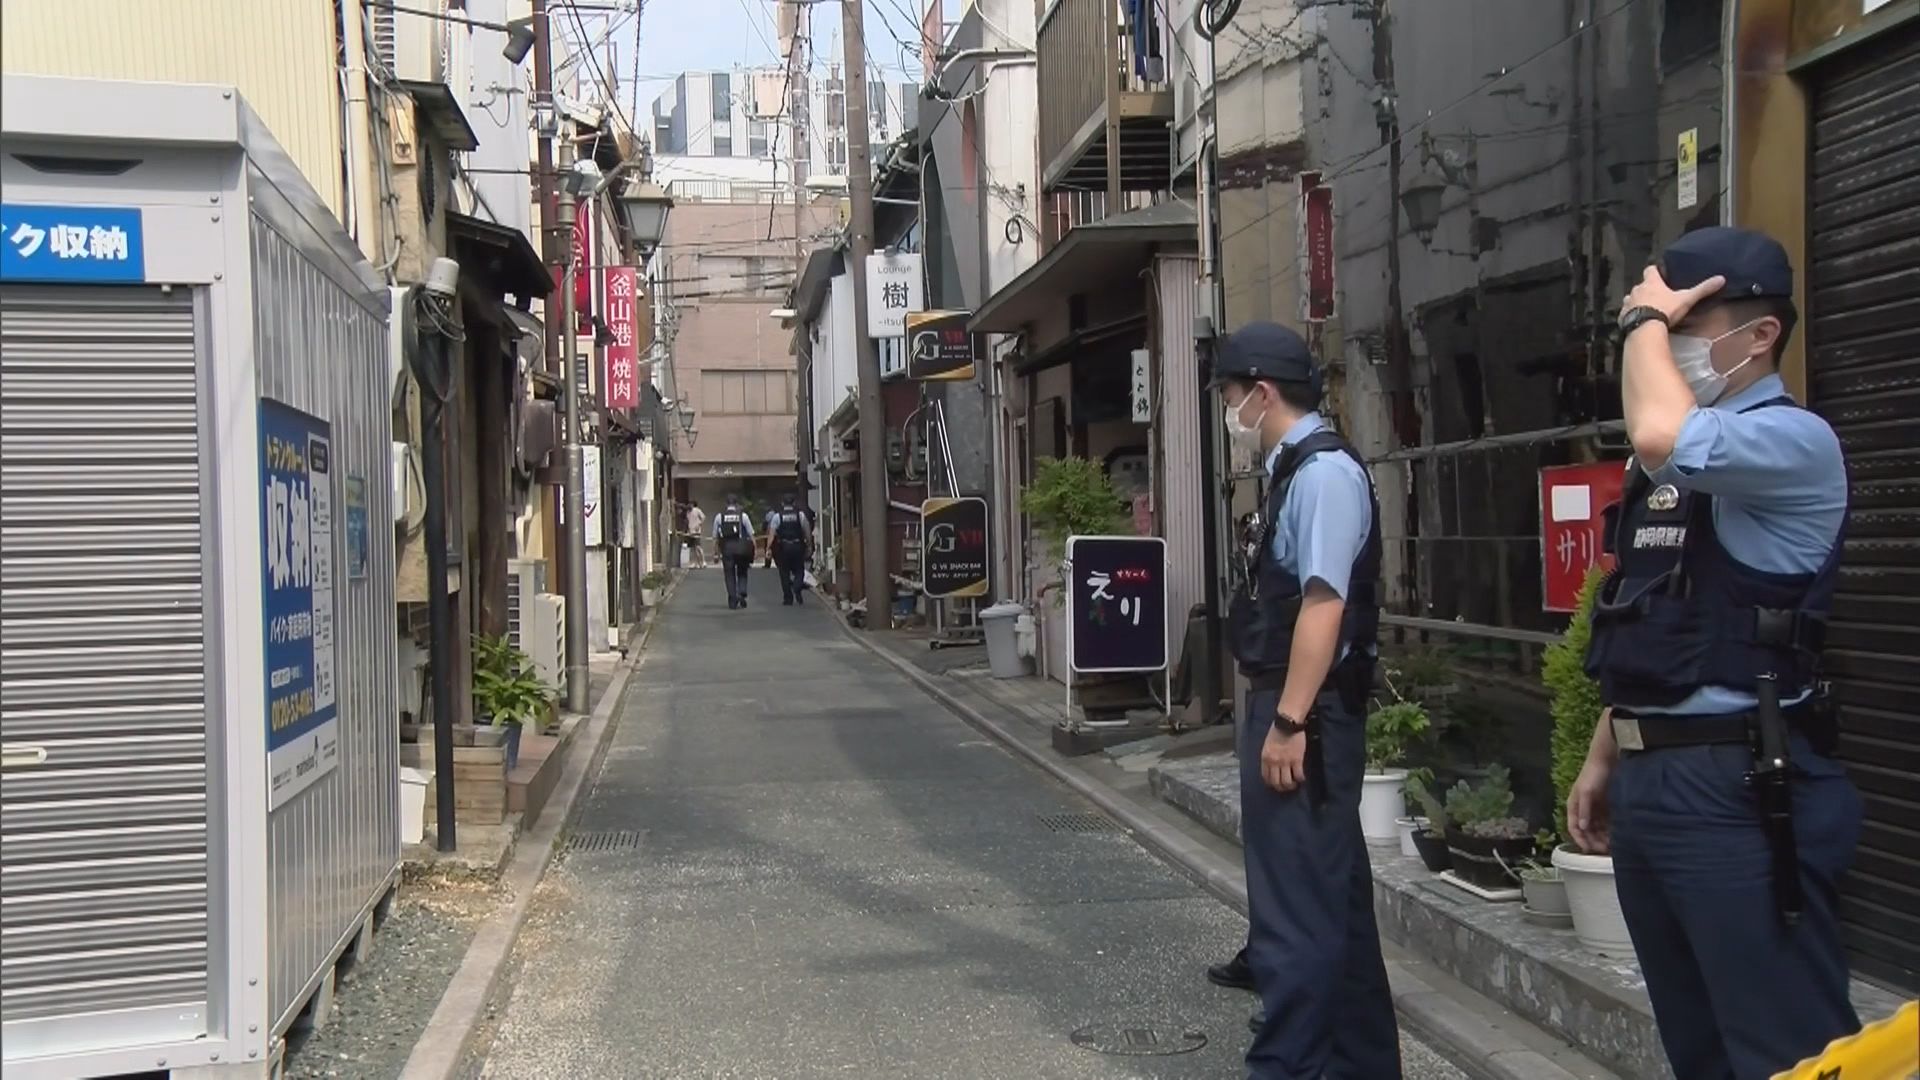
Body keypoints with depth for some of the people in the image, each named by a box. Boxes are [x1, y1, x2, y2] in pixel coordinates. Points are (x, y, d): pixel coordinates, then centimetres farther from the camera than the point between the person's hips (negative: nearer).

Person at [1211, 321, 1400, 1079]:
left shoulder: (1324, 471, -16)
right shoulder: (1295, 470, 13)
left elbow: (1324, 604, -24)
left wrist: (1288, 723, -25)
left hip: (1307, 716, -10)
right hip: (1289, 708, 11)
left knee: (1296, 904, -4)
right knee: (1332, 896, 18)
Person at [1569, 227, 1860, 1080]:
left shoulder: (1793, 441, -12)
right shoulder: (1677, 463, 15)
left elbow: (1660, 435, -33)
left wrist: (1646, 322, -16)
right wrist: (1604, 759, 19)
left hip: (1739, 786, -9)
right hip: (1650, 776, 9)